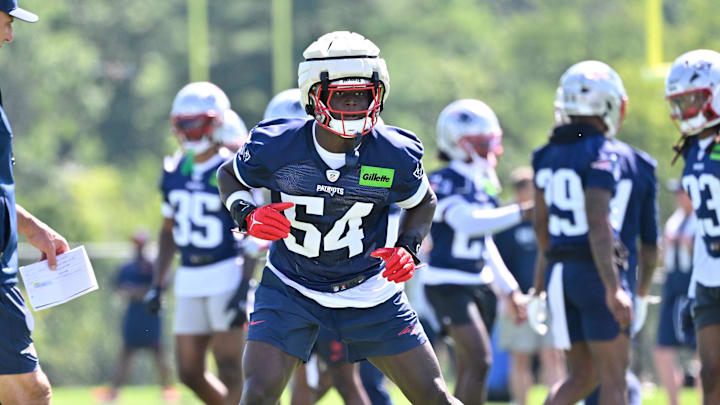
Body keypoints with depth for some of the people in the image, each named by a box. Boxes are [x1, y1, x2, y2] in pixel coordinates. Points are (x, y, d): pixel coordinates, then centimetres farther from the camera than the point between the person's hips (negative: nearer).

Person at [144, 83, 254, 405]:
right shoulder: (175, 172, 9)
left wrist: (244, 289, -17)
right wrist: (158, 284, 13)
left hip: (227, 277, -6)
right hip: (189, 281, 6)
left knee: (229, 370, -7)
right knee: (190, 373, 5)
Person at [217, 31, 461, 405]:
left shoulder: (395, 155, -15)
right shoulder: (276, 146, -19)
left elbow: (423, 202, 6)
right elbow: (229, 175, 3)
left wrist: (408, 247, -13)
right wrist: (247, 215, -18)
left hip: (369, 292, 1)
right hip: (290, 289, -1)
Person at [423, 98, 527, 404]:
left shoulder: (482, 185, 12)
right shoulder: (443, 183, -13)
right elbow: (468, 222, -31)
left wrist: (509, 288, 21)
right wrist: (520, 213, -32)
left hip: (479, 284, 8)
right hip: (448, 284, -8)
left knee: (469, 371, 9)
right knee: (480, 359, -19)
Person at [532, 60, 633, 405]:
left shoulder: (547, 156, 9)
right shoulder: (601, 153, -13)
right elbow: (598, 223, -22)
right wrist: (613, 289, -25)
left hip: (561, 271, 7)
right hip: (595, 272, -7)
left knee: (582, 376, 15)